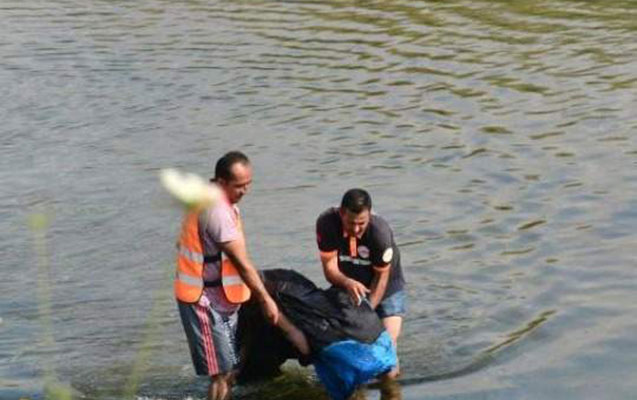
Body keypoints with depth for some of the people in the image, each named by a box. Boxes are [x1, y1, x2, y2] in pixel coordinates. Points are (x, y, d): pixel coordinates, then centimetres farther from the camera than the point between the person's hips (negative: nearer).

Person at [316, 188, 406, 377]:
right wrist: (348, 283, -43)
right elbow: (330, 268, -23)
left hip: (386, 289, -2)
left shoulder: (380, 232, -31)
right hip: (347, 285, 3)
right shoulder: (326, 223, -24)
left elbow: (381, 278, -20)